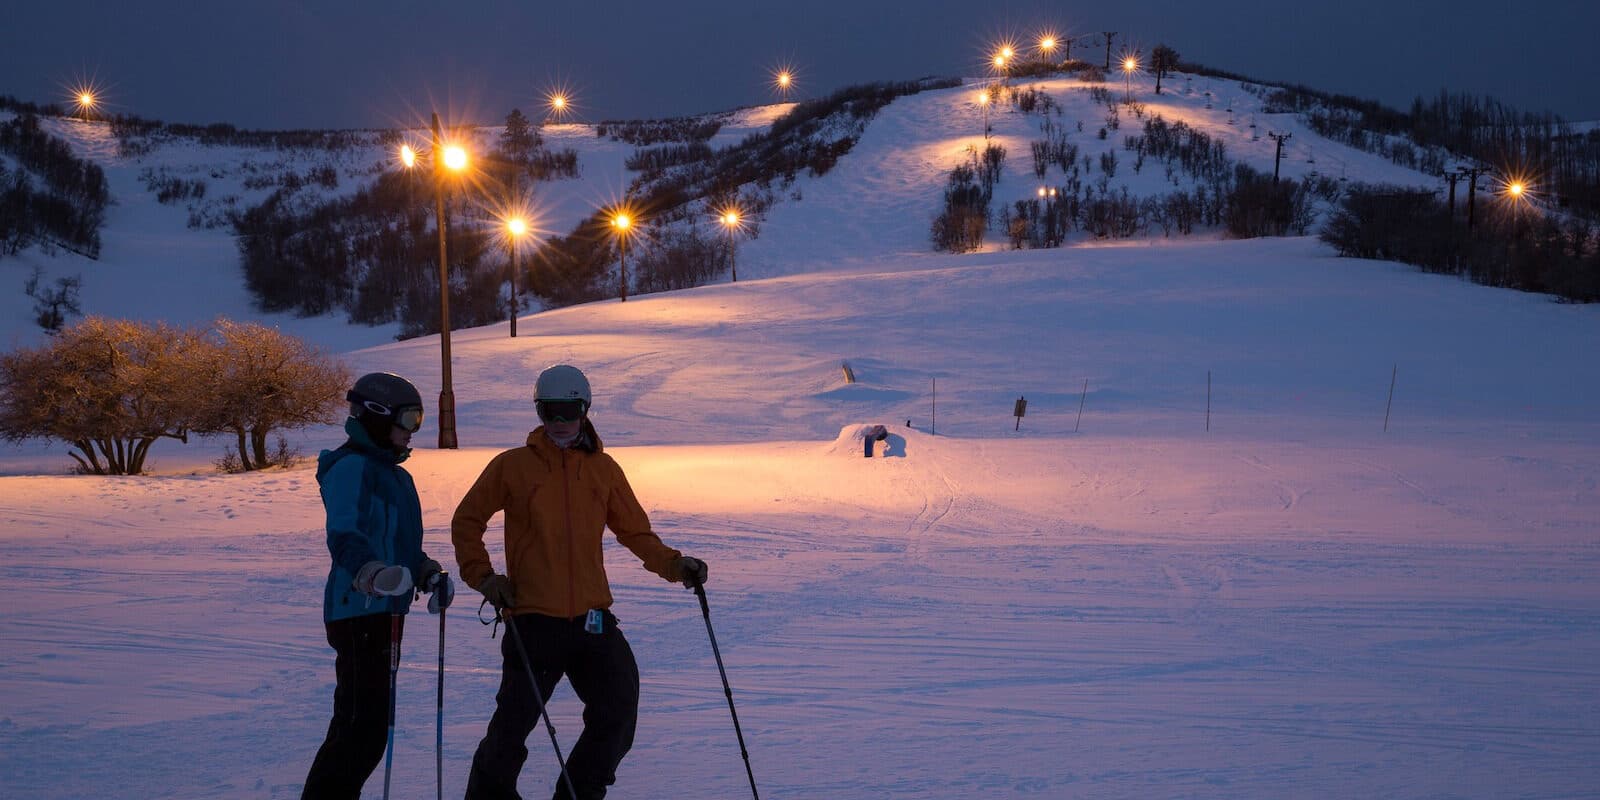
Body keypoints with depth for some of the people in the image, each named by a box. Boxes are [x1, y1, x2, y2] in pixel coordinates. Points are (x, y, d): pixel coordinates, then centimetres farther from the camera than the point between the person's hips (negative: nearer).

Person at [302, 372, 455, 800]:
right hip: (359, 609, -10)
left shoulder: (395, 474, 21)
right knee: (362, 724, -12)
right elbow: (343, 535, -27)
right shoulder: (352, 467, -12)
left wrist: (428, 572, 13)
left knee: (368, 723, 16)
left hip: (386, 610, 10)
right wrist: (369, 571, -45)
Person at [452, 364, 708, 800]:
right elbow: (466, 522, 11)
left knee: (618, 716, -2)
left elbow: (635, 532, 13)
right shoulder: (512, 467, 2)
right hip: (533, 620, -3)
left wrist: (673, 564, -3)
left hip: (593, 619, 3)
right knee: (513, 724, 1)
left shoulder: (603, 468, 9)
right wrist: (482, 576, -2)